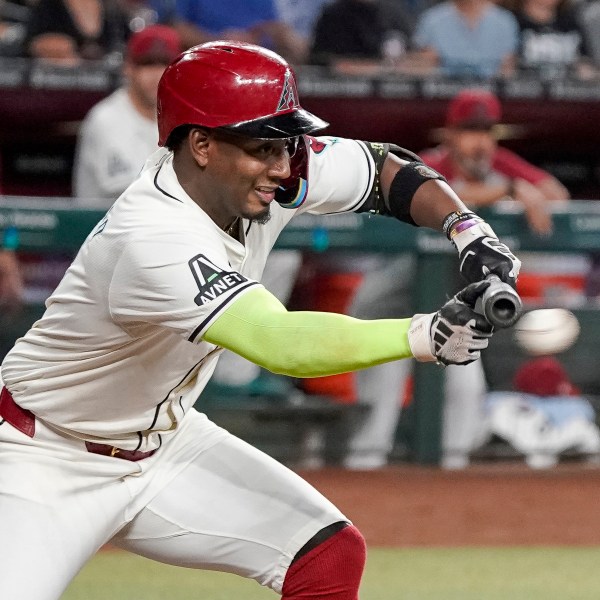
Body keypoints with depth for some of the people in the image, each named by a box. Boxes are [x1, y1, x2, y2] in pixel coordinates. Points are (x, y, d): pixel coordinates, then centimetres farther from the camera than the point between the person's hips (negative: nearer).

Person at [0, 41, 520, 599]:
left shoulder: (273, 175, -10)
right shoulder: (152, 238, -34)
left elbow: (387, 169, 6)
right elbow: (280, 344, -44)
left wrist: (468, 229, -13)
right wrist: (425, 336, -51)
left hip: (166, 443, 7)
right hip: (48, 463, -7)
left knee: (332, 554, -6)